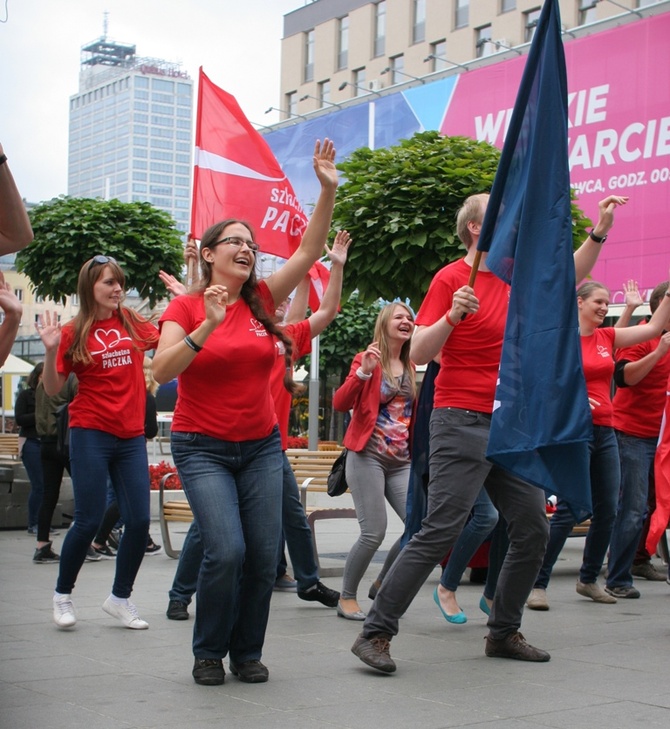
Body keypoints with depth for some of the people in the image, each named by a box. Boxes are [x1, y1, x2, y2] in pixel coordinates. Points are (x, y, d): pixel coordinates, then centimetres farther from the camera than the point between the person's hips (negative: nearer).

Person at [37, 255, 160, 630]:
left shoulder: (134, 324, 6)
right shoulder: (75, 333, -3)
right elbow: (53, 388, -2)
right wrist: (51, 349, -17)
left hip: (131, 436, 4)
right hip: (91, 434, -4)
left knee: (139, 520, 0)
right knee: (90, 520, -2)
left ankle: (121, 598, 18)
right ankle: (63, 594, 19)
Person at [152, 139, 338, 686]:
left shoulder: (262, 301, 4)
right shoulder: (186, 308, -5)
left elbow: (309, 251, -4)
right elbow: (162, 371, -18)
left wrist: (328, 190, -14)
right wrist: (208, 326, -28)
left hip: (261, 446, 4)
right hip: (203, 448, -4)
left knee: (264, 555, -2)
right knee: (226, 550, -17)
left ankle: (248, 653, 18)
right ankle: (209, 653, 5)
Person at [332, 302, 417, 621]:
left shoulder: (411, 367, 12)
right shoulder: (367, 359, -3)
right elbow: (340, 403, -14)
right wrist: (362, 372, -26)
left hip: (401, 462, 5)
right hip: (368, 457, -5)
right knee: (374, 532, -13)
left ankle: (382, 584, 18)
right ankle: (347, 598, 7)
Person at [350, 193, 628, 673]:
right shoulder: (451, 279, -9)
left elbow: (569, 278, 27)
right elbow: (419, 354, -13)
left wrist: (598, 232, 16)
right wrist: (453, 314, -27)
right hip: (463, 422, -8)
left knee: (533, 530, 8)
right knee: (439, 533, -13)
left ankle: (504, 633, 21)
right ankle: (375, 634, -6)